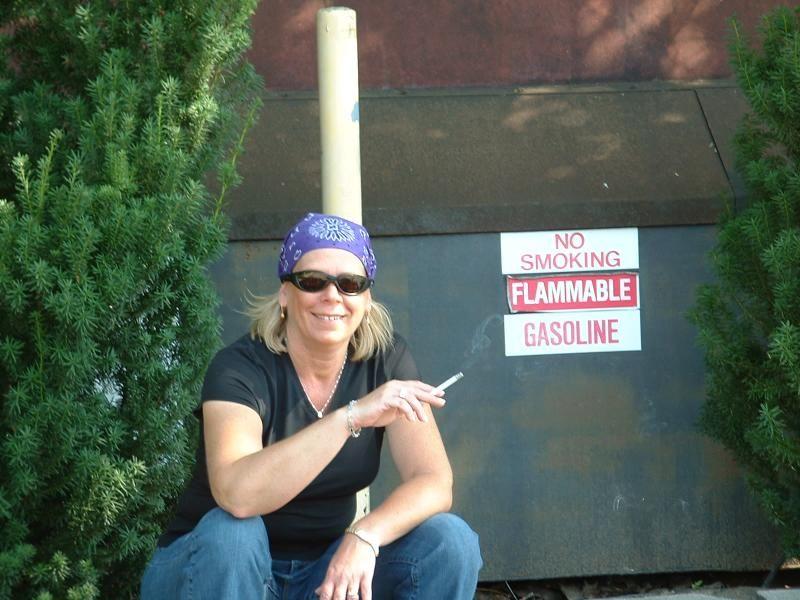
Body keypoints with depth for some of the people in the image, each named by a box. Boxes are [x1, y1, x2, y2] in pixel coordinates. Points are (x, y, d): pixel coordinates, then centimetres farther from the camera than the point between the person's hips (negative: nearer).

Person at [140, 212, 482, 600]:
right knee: (230, 532, -35)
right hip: (209, 568, -4)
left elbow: (434, 484, -14)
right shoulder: (241, 368, -19)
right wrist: (351, 416, -41)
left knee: (448, 541, -18)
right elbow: (237, 494, -37)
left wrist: (365, 537, -34)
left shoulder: (385, 359, -6)